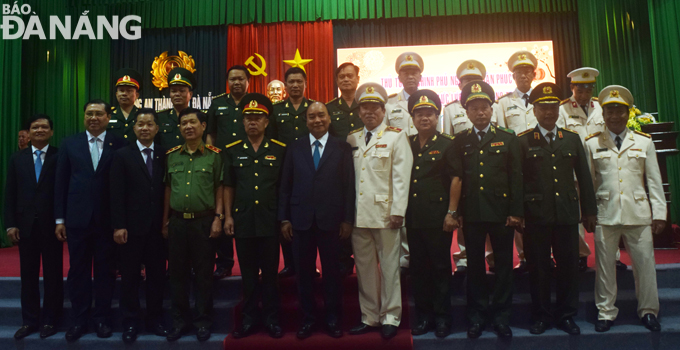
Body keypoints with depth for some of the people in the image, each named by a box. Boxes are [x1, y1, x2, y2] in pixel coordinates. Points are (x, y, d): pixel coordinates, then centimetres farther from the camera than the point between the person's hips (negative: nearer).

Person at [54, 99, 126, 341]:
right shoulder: (69, 144, 6)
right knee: (78, 270, 9)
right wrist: (59, 219, 2)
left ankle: (102, 319, 21)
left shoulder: (120, 145, -1)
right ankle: (79, 320, 22)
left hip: (107, 219, -1)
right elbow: (61, 183, 6)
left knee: (105, 270, 8)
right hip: (77, 218, 2)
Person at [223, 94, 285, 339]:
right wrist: (228, 216, 2)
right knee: (248, 273, 11)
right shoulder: (232, 150, 6)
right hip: (242, 220, 1)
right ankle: (249, 318, 24)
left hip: (270, 221, -1)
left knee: (270, 272, 7)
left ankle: (271, 318, 21)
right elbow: (228, 186, 8)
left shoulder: (279, 149, 2)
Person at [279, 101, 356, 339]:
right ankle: (308, 319, 23)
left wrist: (348, 219, -5)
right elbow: (285, 185, 6)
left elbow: (349, 185, 0)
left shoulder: (342, 147, 3)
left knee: (332, 271, 8)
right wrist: (284, 218, 1)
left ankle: (333, 320, 23)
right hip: (300, 220, 2)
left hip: (331, 220, -1)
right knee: (303, 272, 8)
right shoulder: (295, 148, 8)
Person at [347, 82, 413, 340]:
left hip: (384, 214, -4)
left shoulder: (396, 137, 0)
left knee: (389, 267, 5)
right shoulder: (351, 139, 13)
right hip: (358, 215, 4)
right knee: (364, 268, 11)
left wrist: (398, 211, -13)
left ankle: (390, 318, 18)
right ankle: (369, 317, 24)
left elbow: (401, 177, -6)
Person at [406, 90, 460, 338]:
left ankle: (442, 318, 18)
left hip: (438, 218, -4)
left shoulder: (447, 144, -1)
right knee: (418, 269, 11)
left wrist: (451, 213, -10)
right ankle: (423, 316, 23)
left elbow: (456, 179, -5)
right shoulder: (406, 145, 12)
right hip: (414, 218, 4)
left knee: (440, 268, 5)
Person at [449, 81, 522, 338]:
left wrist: (516, 212, -4)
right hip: (471, 213, 1)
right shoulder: (460, 142, 8)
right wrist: (455, 211, -1)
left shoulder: (508, 139, 7)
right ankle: (477, 315, 20)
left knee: (503, 264, 6)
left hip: (501, 211, 0)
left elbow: (516, 178, 3)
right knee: (475, 265, 8)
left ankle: (501, 315, 20)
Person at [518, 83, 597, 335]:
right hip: (536, 215, -2)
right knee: (538, 267, 5)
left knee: (569, 265, 7)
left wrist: (589, 210, 10)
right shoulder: (523, 141, 2)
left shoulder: (572, 138, 11)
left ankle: (566, 315, 23)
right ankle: (541, 316, 20)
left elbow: (584, 177, 12)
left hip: (567, 213, 3)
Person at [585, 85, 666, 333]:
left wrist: (659, 213, 3)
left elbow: (654, 181, 7)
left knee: (645, 263, 6)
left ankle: (648, 311, 24)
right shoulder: (592, 143, 5)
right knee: (605, 265, 5)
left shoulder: (644, 142, 8)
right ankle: (606, 312, 19)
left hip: (638, 213, 1)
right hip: (605, 214, -1)